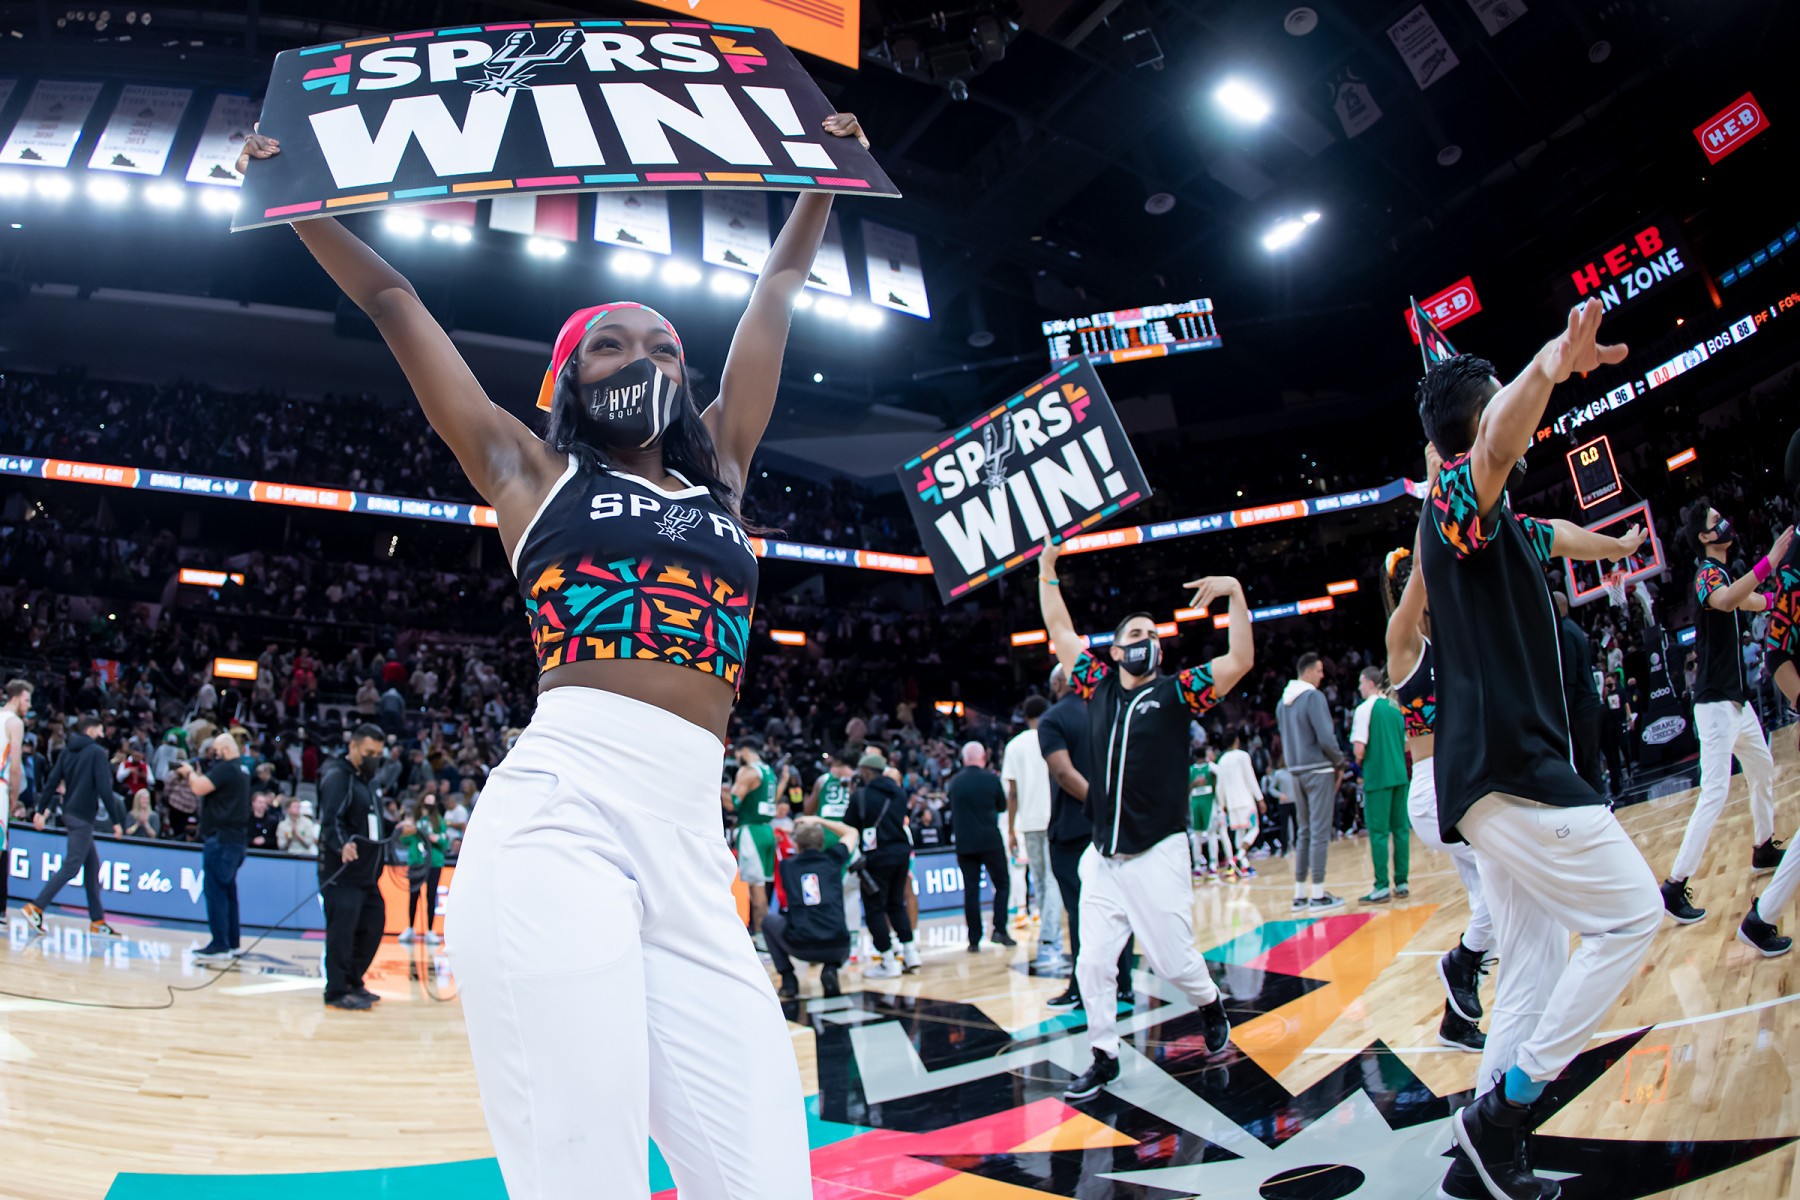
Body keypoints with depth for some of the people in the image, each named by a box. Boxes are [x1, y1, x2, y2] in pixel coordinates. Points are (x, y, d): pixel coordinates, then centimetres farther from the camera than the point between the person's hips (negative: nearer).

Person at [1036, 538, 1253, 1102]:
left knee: (1173, 961, 1)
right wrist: (1047, 571, 16)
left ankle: (1210, 1004, 33)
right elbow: (1060, 631, 16)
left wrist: (1235, 593, -19)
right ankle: (1104, 1056, 20)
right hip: (1103, 858, 3)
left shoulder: (1174, 692, -1)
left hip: (1158, 855, -3)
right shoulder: (1099, 686, 8)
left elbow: (1240, 660, -13)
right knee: (1092, 962, 3)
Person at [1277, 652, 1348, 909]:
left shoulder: (1283, 702, 12)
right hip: (1318, 770, -8)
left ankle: (1300, 893, 15)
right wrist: (1340, 763, -2)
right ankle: (1318, 894, -2)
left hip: (1295, 772, 8)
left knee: (1303, 831, 13)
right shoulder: (1313, 696, -13)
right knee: (1320, 832, -3)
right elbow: (1326, 737, -17)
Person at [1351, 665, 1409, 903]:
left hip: (1378, 776, -6)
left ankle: (1382, 887, -3)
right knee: (1400, 828, 9)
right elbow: (1406, 745, 17)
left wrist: (1359, 762, 4)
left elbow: (1359, 748, -14)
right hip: (1399, 774, 6)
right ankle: (1401, 883, 13)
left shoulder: (1365, 708, -8)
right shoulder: (1396, 709, 12)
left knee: (1379, 832, -3)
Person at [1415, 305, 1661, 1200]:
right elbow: (1496, 445, -35)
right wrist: (1548, 369, -54)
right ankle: (1504, 1104, -4)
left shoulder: (1496, 524, 19)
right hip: (1510, 765, -10)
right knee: (1629, 915, -6)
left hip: (1495, 770, 10)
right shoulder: (1458, 494, -10)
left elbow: (1550, 537, 43)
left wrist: (1615, 545, 60)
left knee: (1535, 963, 11)